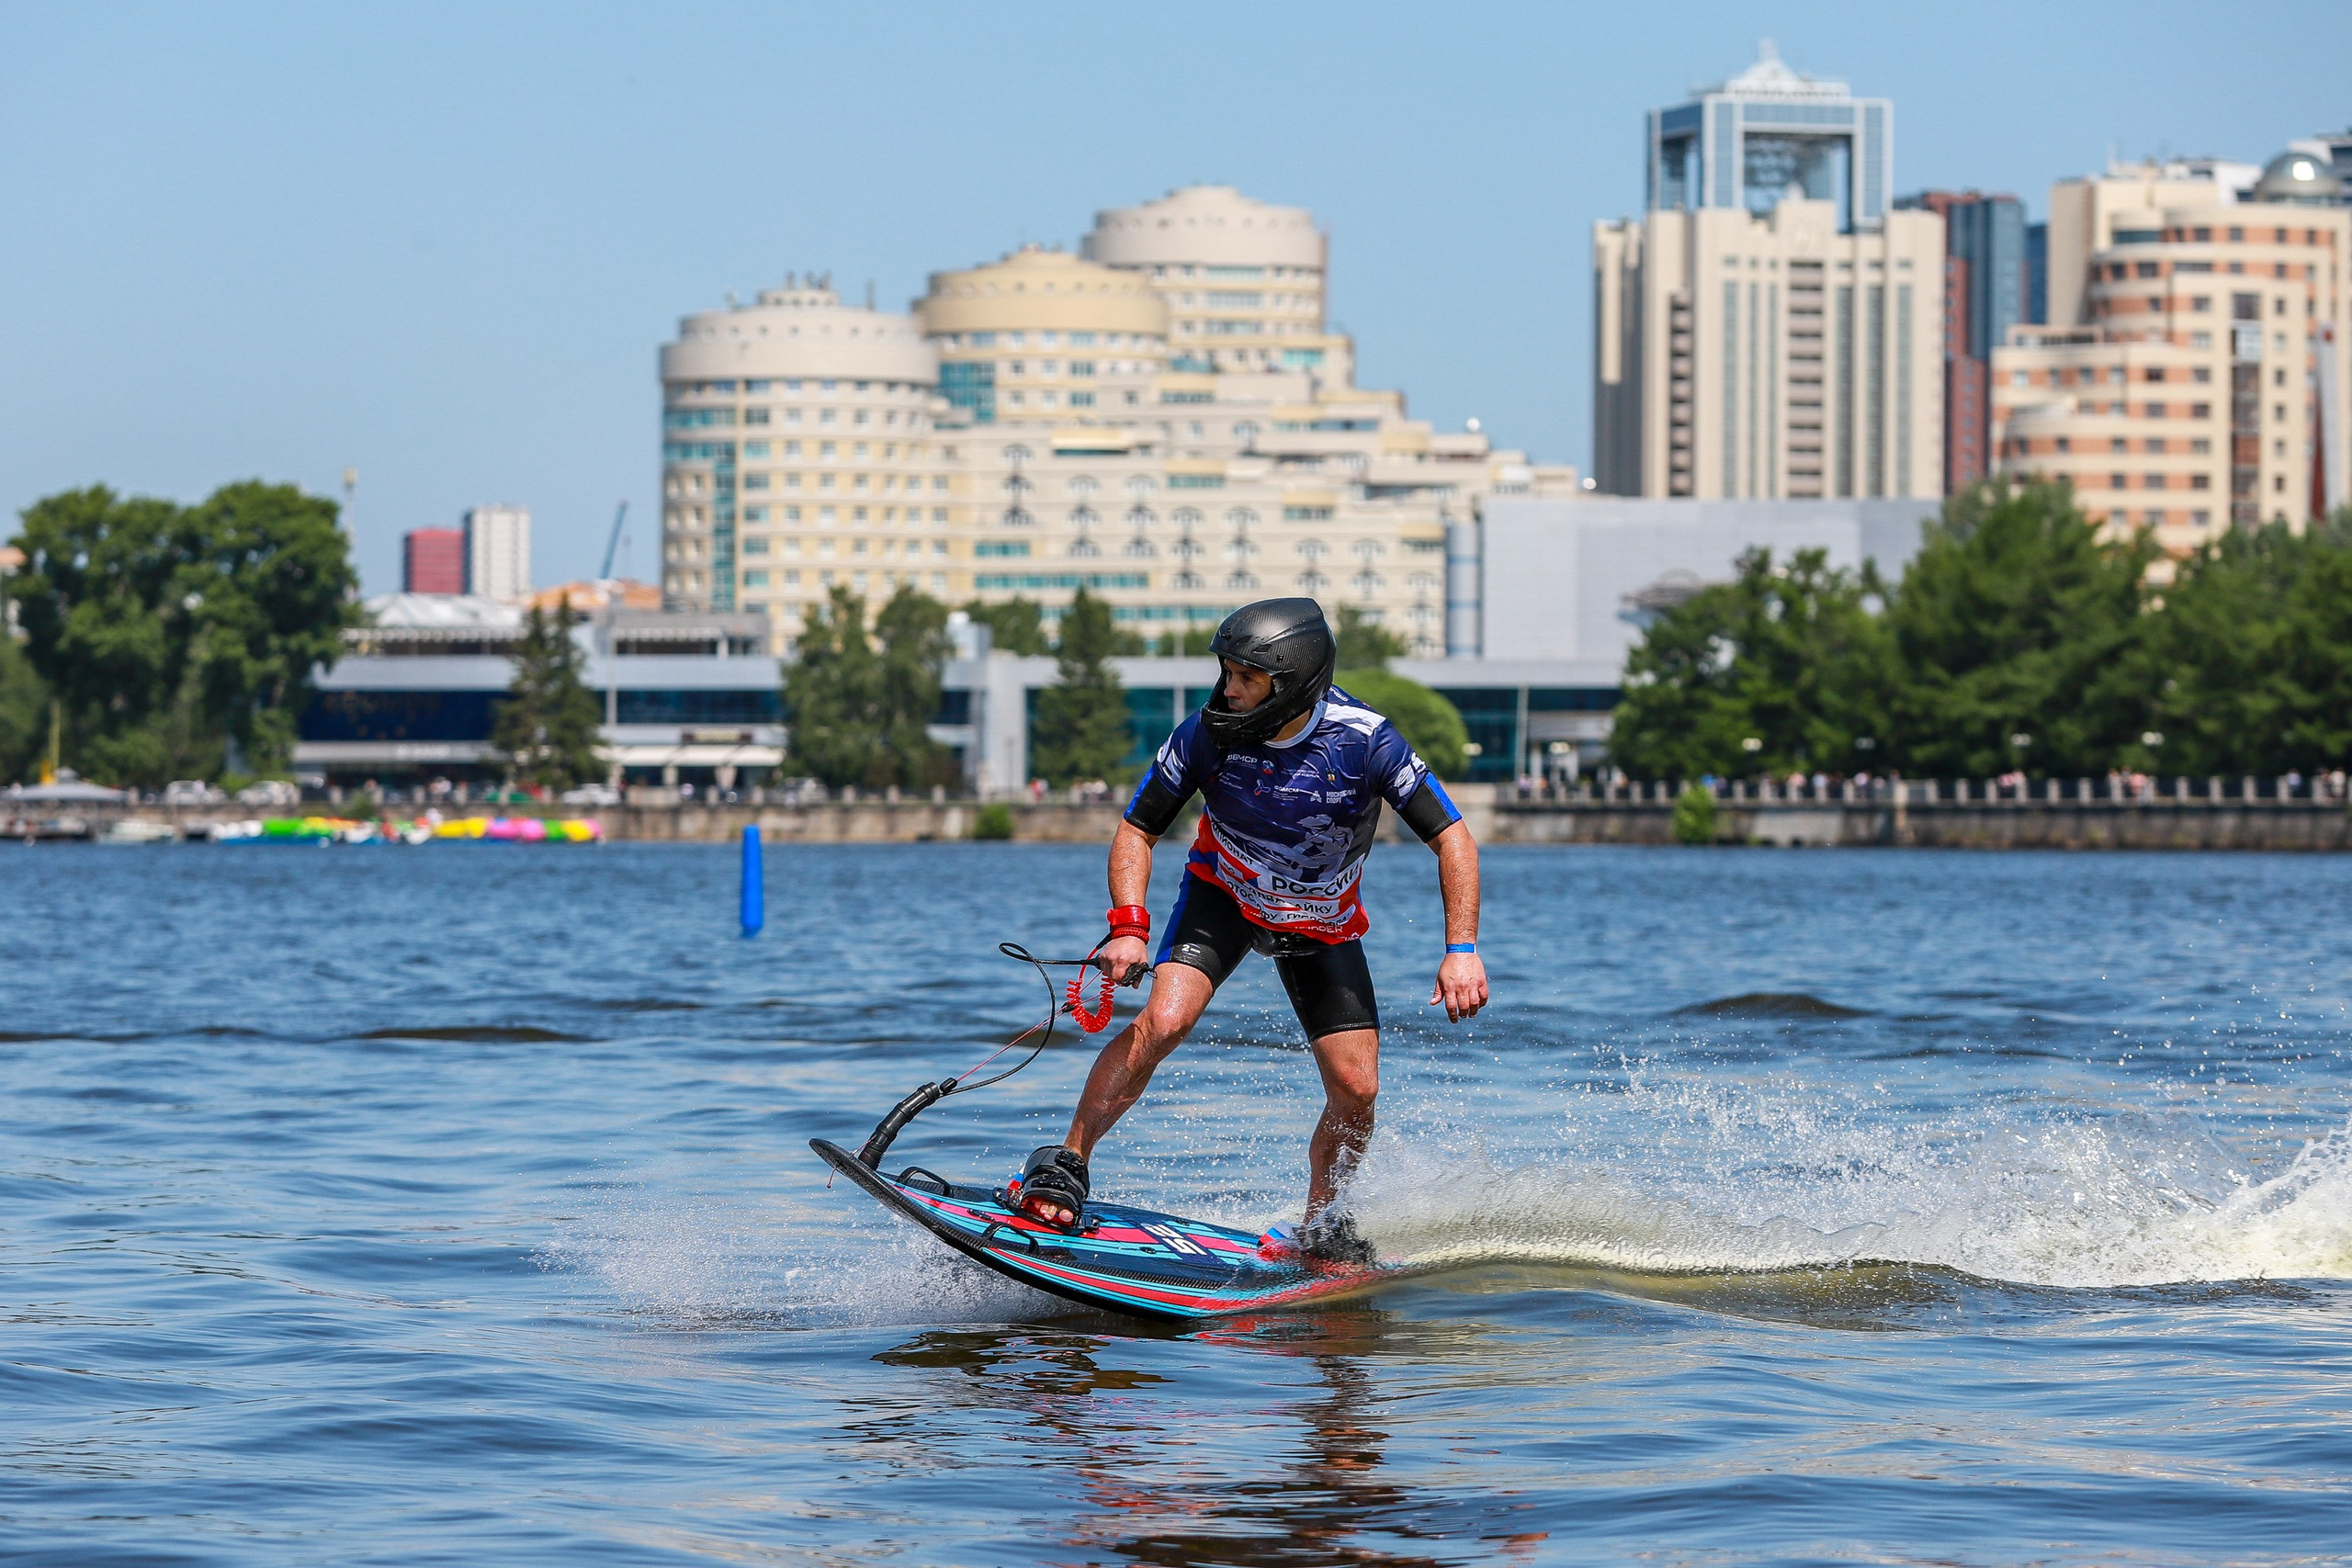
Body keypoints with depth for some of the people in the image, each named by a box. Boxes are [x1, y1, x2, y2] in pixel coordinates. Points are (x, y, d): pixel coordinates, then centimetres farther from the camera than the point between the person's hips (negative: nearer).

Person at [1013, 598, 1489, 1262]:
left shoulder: (1364, 740, -28)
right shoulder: (1208, 735, -25)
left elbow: (1452, 838, -21)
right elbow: (1136, 832, -13)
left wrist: (1462, 950, -30)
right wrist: (1128, 927, -29)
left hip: (1323, 925, 1)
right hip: (1224, 898, -1)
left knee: (1355, 1089, -6)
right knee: (1164, 1020, -26)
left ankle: (1320, 1224, 18)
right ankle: (1066, 1165, -15)